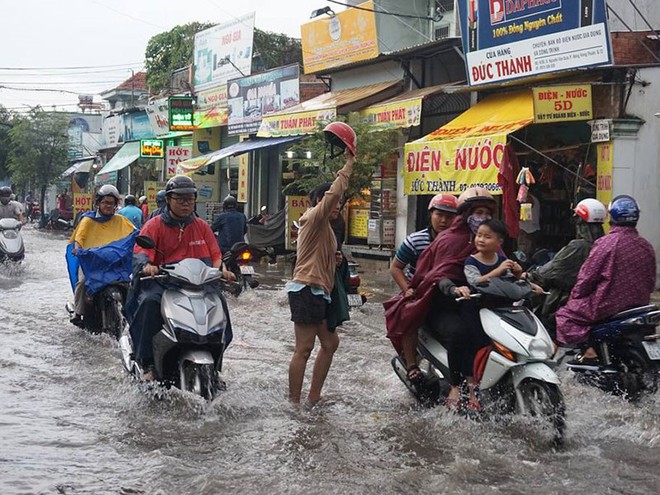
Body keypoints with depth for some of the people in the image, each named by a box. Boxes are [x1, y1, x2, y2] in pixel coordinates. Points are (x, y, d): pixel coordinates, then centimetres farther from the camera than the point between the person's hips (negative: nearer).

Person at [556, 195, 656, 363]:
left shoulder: (605, 243, -17)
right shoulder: (646, 246, 3)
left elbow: (587, 277, -13)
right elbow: (651, 281, 11)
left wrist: (575, 295, 4)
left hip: (609, 305, -7)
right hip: (639, 305, 7)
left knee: (565, 314, 6)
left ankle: (589, 352, -7)